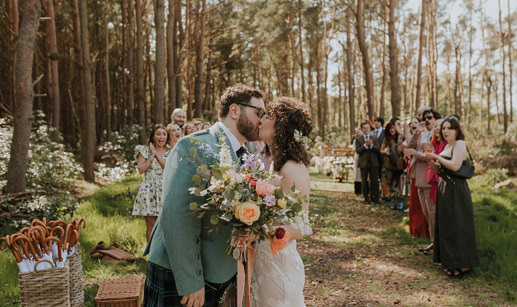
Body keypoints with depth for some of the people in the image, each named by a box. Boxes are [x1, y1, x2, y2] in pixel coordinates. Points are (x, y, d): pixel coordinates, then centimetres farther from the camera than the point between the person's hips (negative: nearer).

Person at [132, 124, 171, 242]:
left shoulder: (170, 152, 11)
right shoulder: (145, 150, 7)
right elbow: (141, 169, -4)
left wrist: (157, 154, -7)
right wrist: (152, 155, -5)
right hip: (149, 190, -1)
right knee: (151, 225, -1)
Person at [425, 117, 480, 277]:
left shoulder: (460, 144, -12)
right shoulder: (447, 145, 15)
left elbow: (455, 166, -23)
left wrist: (436, 156, -16)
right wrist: (437, 163, 3)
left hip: (456, 190, -9)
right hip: (444, 188, 9)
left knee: (456, 225, -4)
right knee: (446, 225, 14)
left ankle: (462, 264, 5)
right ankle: (450, 261, 25)